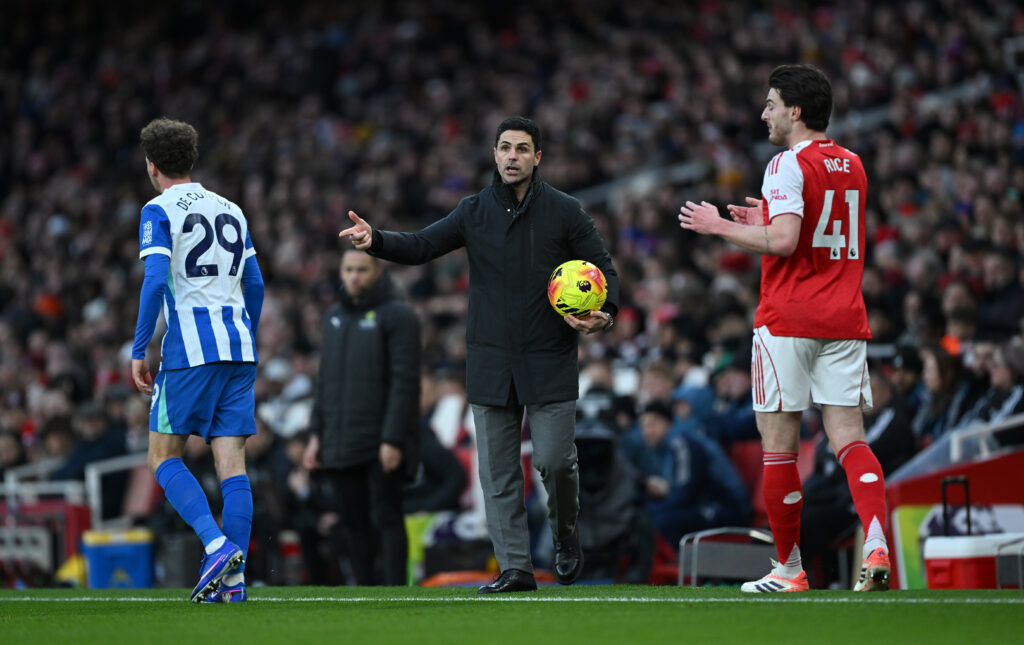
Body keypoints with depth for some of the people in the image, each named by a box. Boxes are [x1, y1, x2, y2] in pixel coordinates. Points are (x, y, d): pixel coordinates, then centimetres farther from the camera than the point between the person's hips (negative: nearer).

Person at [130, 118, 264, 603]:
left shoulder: (159, 211, -2)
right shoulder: (231, 210, 16)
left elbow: (156, 282, -13)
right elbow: (254, 285, 17)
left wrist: (138, 351, -9)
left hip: (189, 349, -5)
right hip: (238, 347, 5)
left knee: (163, 456, 4)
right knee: (231, 460, 3)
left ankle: (217, 544, -16)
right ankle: (234, 577, -3)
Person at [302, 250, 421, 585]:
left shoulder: (397, 316, -6)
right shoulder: (334, 318, 16)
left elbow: (404, 381, -12)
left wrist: (393, 440, -18)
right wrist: (316, 434, 12)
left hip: (381, 445, -7)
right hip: (340, 444, 7)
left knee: (387, 518, -6)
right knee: (353, 521, 9)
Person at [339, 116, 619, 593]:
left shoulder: (564, 212, 1)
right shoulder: (474, 212, 7)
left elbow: (604, 271, 4)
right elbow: (421, 246, 1)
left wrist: (604, 314, -15)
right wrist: (375, 241, -18)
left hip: (549, 362, -3)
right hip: (490, 363, 3)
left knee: (554, 460, -8)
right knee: (497, 469, 0)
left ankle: (567, 540, 20)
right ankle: (515, 567, 6)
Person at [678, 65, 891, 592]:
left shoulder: (789, 165, -10)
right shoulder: (851, 165, 15)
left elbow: (783, 242, -22)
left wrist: (719, 227, -10)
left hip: (788, 320, -7)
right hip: (845, 320, 7)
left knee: (778, 444, 2)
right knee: (848, 437, 0)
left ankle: (789, 569, 6)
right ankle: (876, 543, -22)